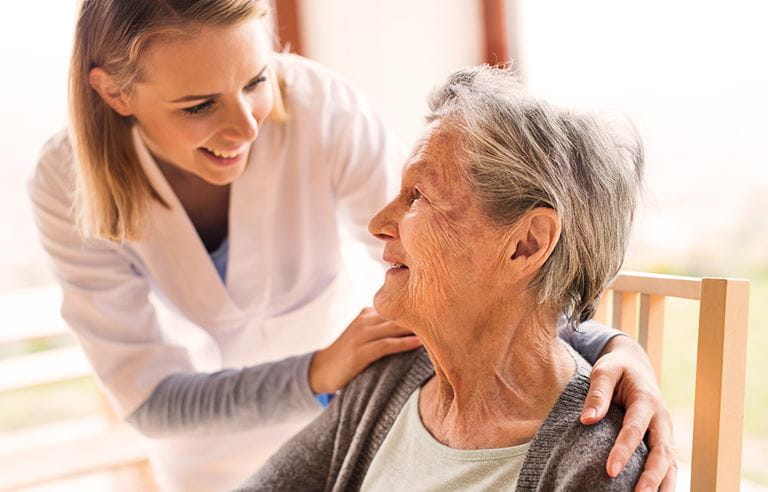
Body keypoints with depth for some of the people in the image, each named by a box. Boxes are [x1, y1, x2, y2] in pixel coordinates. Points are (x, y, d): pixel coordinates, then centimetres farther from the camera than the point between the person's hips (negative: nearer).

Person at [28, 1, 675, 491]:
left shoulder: (322, 111, -29)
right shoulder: (69, 187, -26)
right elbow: (151, 399, -26)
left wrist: (608, 346, -44)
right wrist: (317, 375, -43)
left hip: (351, 424, 0)